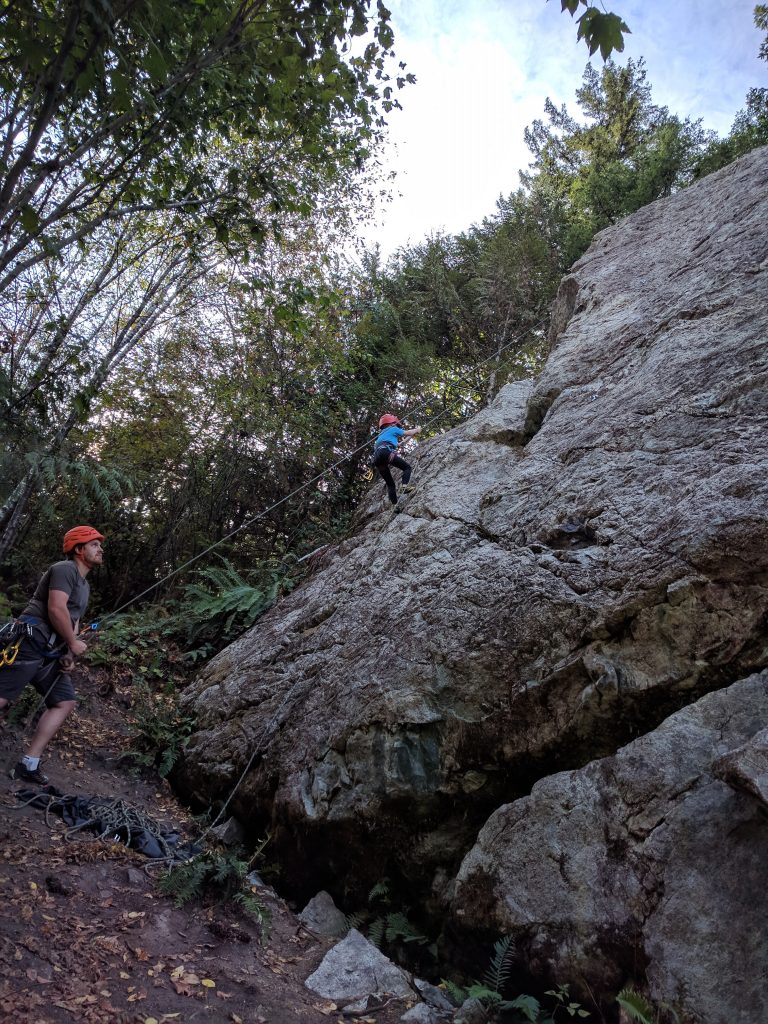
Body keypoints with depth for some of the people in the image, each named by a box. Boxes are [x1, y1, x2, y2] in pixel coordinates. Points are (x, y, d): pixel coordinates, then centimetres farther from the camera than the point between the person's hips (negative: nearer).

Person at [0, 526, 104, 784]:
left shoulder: (85, 586, 22)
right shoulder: (65, 569, -7)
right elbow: (56, 610, -19)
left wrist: (69, 654, 6)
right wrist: (73, 644, -9)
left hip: (50, 652, 10)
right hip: (29, 643, -10)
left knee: (65, 703, 6)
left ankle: (29, 765, 6)